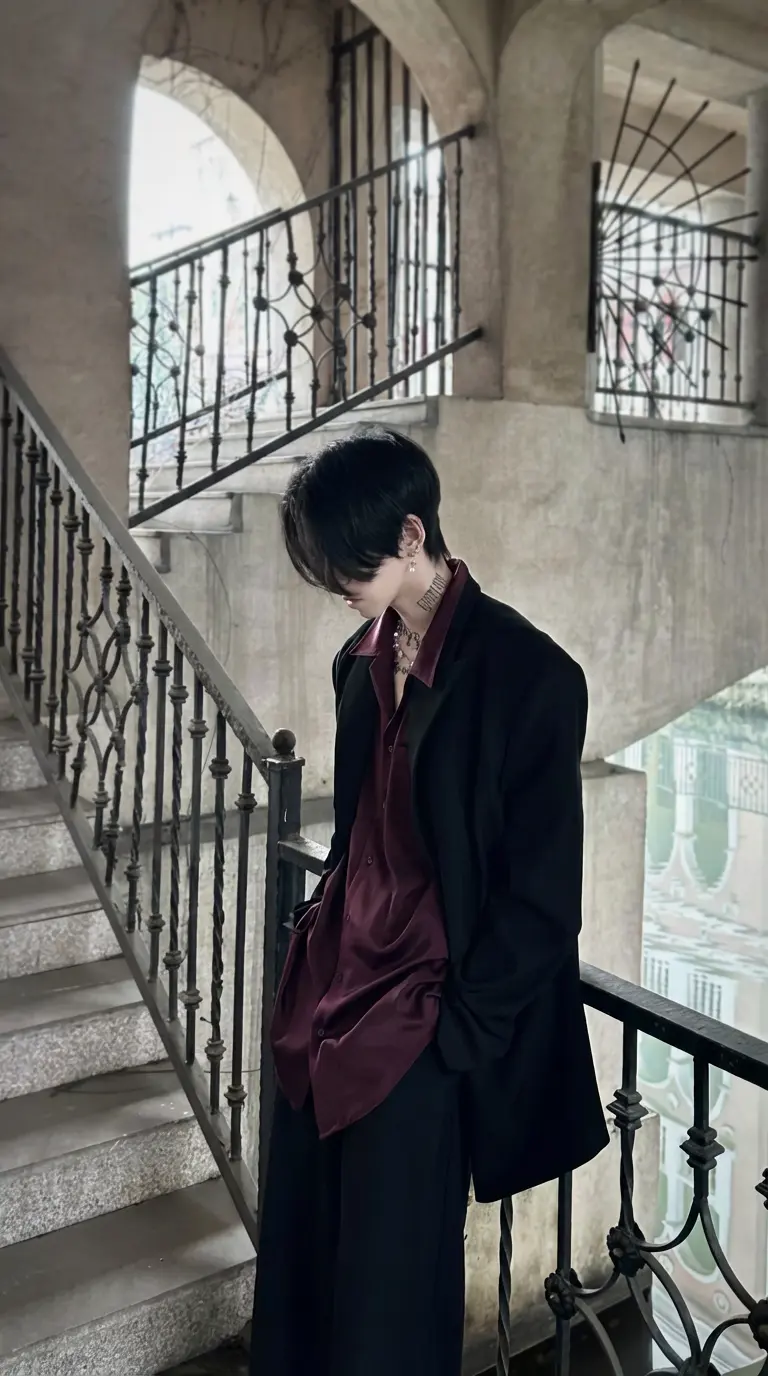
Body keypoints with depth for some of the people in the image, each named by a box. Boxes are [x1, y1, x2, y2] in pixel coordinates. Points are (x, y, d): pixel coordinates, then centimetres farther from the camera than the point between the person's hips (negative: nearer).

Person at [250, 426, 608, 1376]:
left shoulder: (526, 674, -15)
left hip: (425, 1025, -6)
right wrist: (316, 964, 9)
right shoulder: (362, 661, 6)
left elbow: (541, 898, -13)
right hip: (334, 997, 7)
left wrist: (455, 1036, -11)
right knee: (298, 1258, 18)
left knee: (390, 1292, 9)